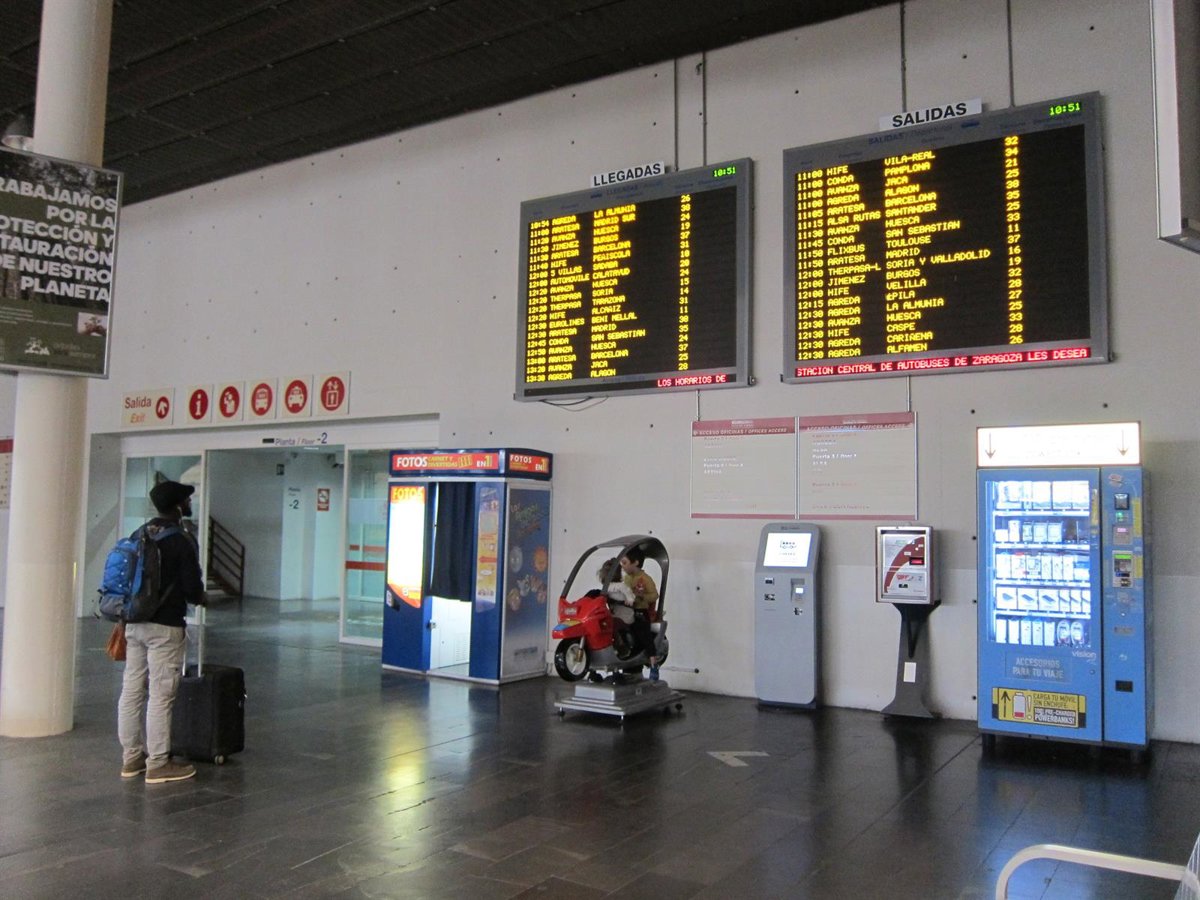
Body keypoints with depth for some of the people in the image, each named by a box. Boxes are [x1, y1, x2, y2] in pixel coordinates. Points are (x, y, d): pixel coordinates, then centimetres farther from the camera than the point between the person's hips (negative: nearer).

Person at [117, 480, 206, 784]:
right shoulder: (182, 540, -13)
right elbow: (192, 587, -14)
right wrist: (199, 598, 8)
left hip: (135, 622, 8)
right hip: (165, 626, -8)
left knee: (132, 689, 11)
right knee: (161, 695, -2)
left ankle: (131, 758, 22)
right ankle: (158, 764, 4)